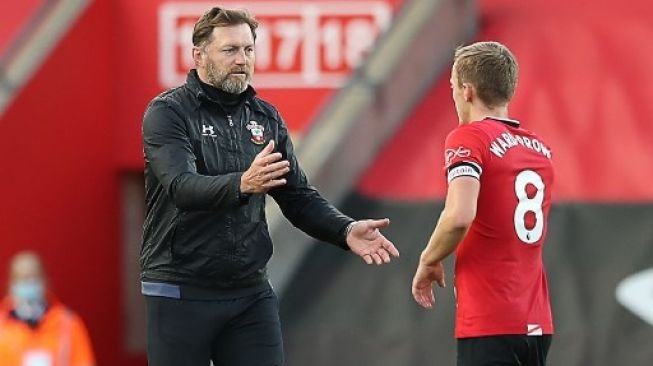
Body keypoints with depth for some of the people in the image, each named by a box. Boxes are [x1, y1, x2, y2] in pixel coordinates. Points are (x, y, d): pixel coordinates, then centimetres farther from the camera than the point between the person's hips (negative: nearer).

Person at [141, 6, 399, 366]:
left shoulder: (265, 117, 10)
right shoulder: (167, 113, -7)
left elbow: (298, 195, 11)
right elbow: (182, 187, -23)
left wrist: (346, 230, -8)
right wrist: (242, 184, -42)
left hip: (251, 292, 5)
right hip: (181, 292, -5)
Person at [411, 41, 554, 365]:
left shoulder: (469, 138, -8)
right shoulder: (540, 148, 14)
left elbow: (459, 216, -21)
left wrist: (429, 261, -5)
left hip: (489, 325, -8)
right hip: (537, 323, 8)